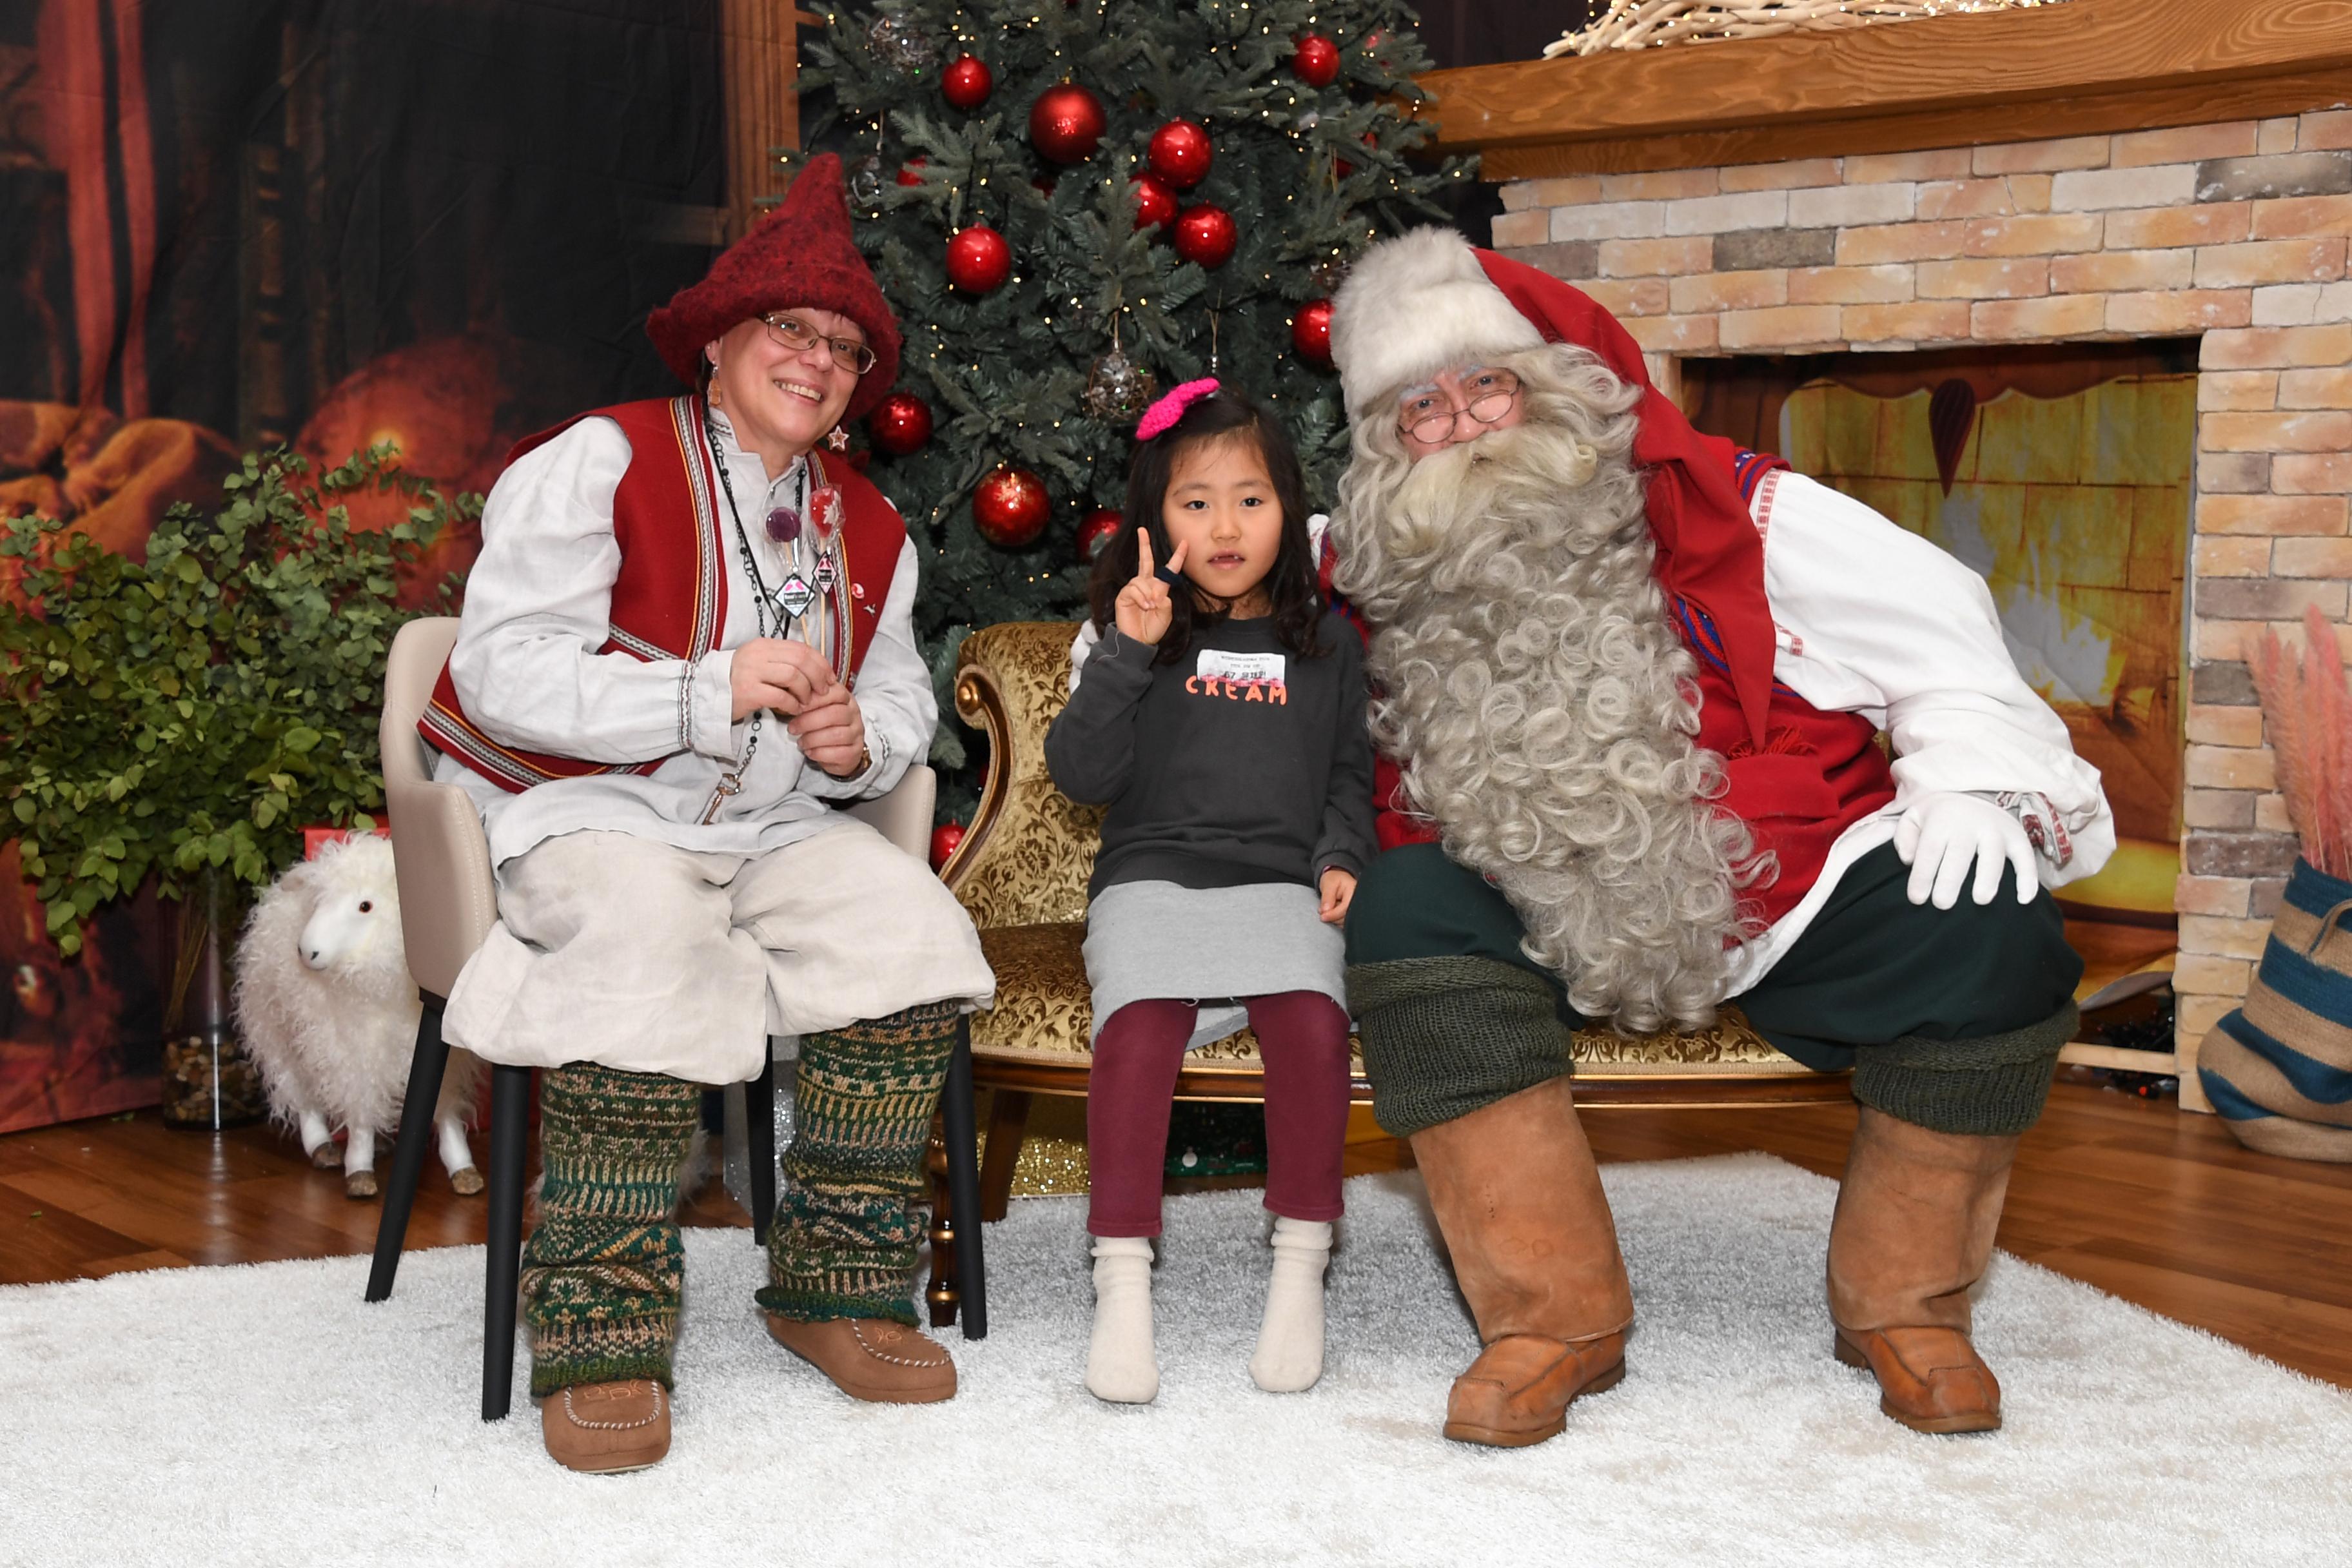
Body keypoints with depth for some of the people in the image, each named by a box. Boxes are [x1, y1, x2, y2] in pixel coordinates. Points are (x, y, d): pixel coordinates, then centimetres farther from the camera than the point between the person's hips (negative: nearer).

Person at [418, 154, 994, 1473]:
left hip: (775, 824, 6)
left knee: (914, 933, -20)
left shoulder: (868, 529, 14)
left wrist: (862, 741, -4)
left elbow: (904, 701, 22)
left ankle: (838, 1289, -8)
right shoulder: (599, 463, -7)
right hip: (586, 813, -6)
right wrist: (711, 691, -24)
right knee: (650, 958, -36)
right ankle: (602, 1340, -25)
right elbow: (504, 673, -16)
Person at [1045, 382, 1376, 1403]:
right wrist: (1128, 655, -9)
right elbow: (1078, 772, 0)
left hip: (1282, 885, 1)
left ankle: (1300, 1270, -18)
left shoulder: (1324, 647, 16)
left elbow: (1352, 773, 21)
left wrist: (1342, 857, 2)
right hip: (1153, 880, -1)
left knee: (1313, 1019, -29)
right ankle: (1122, 1282, -24)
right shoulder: (1134, 638, 11)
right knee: (1138, 1028, -30)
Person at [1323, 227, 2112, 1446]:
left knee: (1989, 932, -24)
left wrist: (1972, 780, -9)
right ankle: (1555, 1317, -19)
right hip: (1546, 925, 1)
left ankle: (1902, 1302, -1)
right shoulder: (1377, 589, 2)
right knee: (1404, 914, -27)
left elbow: (1930, 614, 2)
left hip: (1789, 888, 0)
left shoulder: (1720, 508, -4)